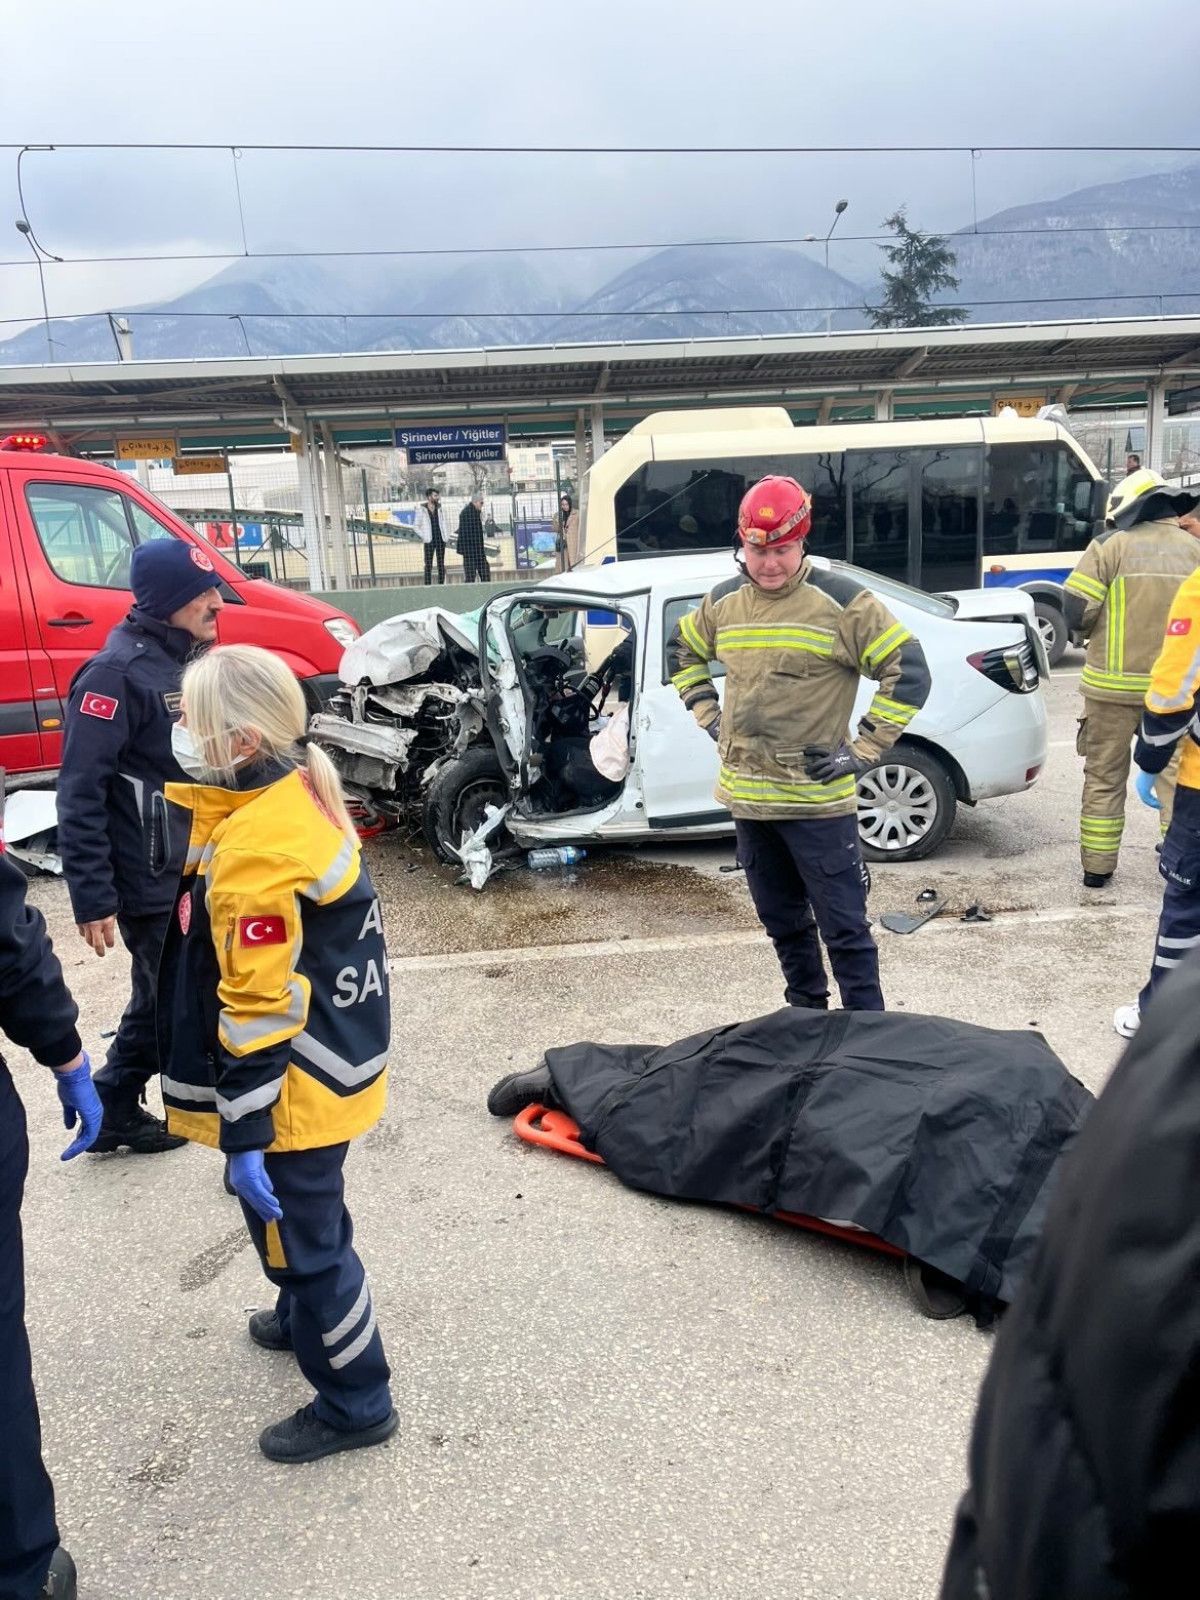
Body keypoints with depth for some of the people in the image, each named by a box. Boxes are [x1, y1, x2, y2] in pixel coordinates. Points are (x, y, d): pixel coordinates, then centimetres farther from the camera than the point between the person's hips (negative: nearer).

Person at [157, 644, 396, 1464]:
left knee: (301, 1231, 9)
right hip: (332, 1060, 10)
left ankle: (356, 1402, 28)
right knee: (301, 1218, 30)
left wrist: (245, 1136, -21)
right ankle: (308, 1318, 54)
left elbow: (259, 1012, -26)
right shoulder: (302, 794, -1)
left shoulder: (253, 852, -30)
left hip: (296, 1087, -10)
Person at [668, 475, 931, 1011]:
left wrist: (863, 750, -12)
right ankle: (808, 1012, 37)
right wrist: (708, 715, 15)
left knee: (843, 927, 1)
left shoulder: (841, 600, -10)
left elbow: (909, 672, -9)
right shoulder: (723, 603, 7)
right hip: (747, 796, 6)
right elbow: (683, 649, 27)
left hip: (818, 799, -5)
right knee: (782, 921, 19)